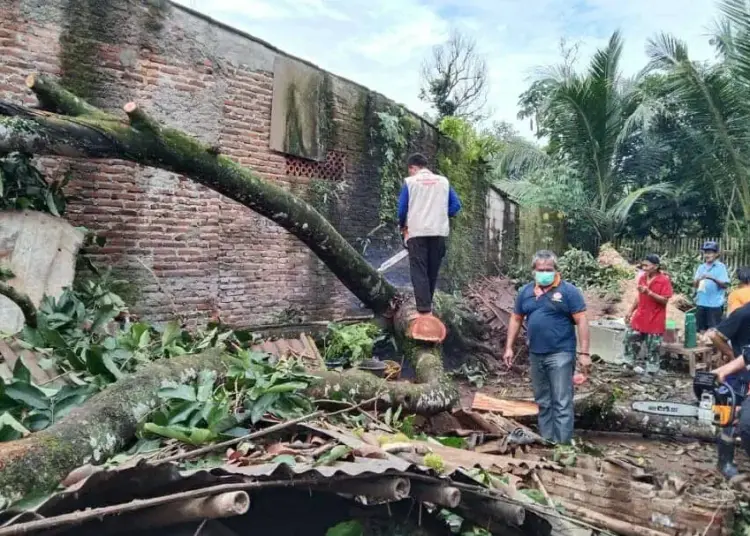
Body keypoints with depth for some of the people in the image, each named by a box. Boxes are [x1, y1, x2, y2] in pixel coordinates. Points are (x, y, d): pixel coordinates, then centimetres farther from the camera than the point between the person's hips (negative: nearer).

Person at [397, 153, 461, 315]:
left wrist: (402, 226, 18)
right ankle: (427, 304, 23)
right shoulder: (443, 181, 11)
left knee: (419, 271, -4)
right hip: (439, 232, 3)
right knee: (432, 271, 13)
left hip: (417, 232, -3)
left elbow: (402, 208, 1)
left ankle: (424, 310, -14)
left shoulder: (410, 181, 3)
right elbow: (456, 205, 6)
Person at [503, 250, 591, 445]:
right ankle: (546, 440, 26)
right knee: (542, 402, 15)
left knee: (562, 403, -3)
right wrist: (509, 347, 11)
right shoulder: (525, 291, 8)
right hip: (535, 355, 6)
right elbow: (516, 319, 15)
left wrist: (584, 353, -13)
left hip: (561, 354, -5)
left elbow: (581, 321, -8)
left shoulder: (568, 291, -7)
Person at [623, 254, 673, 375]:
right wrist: (630, 311, 13)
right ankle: (631, 364, 25)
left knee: (652, 348, 2)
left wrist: (649, 292, -28)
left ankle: (650, 372, 13)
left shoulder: (664, 281, -14)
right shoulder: (642, 278, 5)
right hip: (640, 318, 6)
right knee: (631, 339, 9)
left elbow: (664, 300, -17)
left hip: (655, 321, -6)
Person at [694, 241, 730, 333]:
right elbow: (695, 285, 8)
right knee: (701, 329, 12)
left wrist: (713, 278, -24)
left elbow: (725, 285, -9)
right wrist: (697, 280, -14)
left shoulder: (721, 267, -3)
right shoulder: (701, 267, 9)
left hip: (715, 304, -4)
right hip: (701, 303, 5)